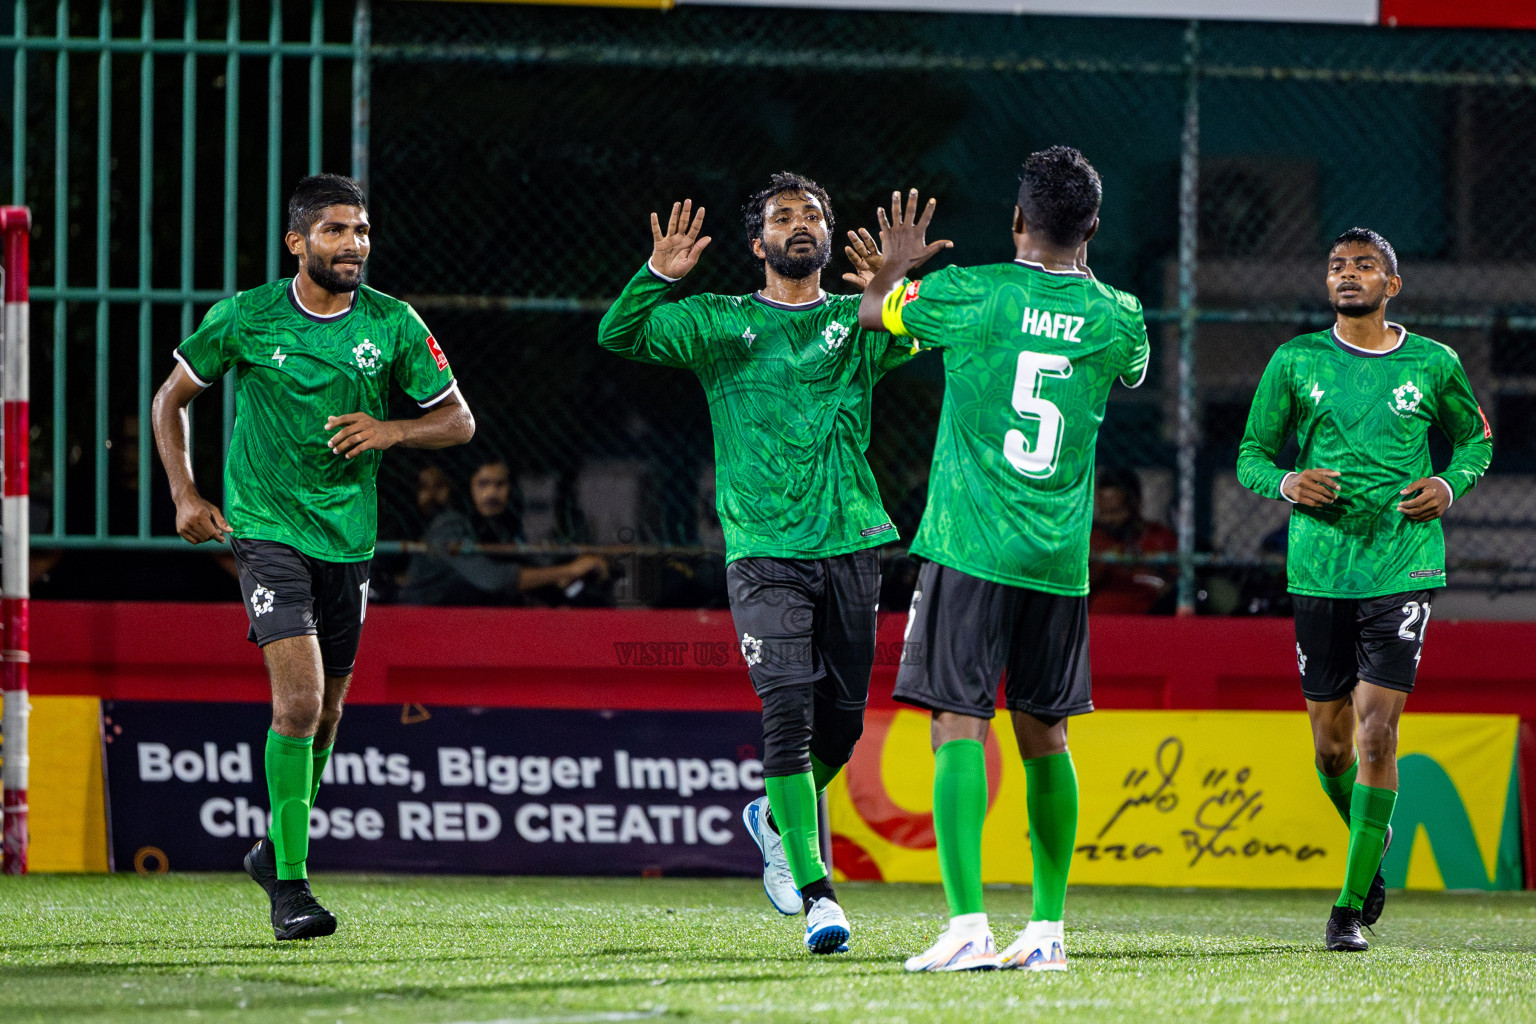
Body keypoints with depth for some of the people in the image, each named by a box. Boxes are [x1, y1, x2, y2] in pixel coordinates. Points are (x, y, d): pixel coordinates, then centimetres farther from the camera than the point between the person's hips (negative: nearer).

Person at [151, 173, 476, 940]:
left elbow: (459, 421, 5)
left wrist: (390, 430, -14)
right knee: (298, 697, -18)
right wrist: (184, 494, -2)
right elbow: (171, 397, 8)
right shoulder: (245, 319, -6)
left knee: (324, 714, 12)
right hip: (266, 526, -4)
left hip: (348, 534, 4)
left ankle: (276, 849, 36)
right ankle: (289, 885, -13)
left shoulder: (393, 324, -2)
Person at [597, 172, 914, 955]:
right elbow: (619, 335, -1)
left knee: (840, 723, 6)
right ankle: (815, 892, -14)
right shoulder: (718, 324, 9)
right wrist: (657, 277, -17)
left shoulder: (857, 324, 11)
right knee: (789, 711, -15)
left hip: (849, 545, 3)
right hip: (763, 552, -3)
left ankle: (775, 817, 37)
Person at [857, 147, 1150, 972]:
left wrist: (893, 266, 34)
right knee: (1043, 734, 13)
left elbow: (872, 313, 13)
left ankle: (967, 924, -19)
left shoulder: (970, 294, -6)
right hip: (1060, 556, 4)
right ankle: (1047, 928, 15)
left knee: (960, 726, -7)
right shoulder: (1118, 319, 2)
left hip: (970, 547, -4)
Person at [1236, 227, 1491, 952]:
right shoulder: (1296, 362, 5)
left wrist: (1451, 484, -2)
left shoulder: (1434, 366, 4)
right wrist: (1285, 483, -11)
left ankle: (1351, 906, -7)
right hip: (1318, 569, 2)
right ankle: (1373, 847, 35)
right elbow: (1251, 455, 11)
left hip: (1402, 569, -2)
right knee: (1331, 746, 4)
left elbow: (1474, 439, 19)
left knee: (1376, 733, -12)